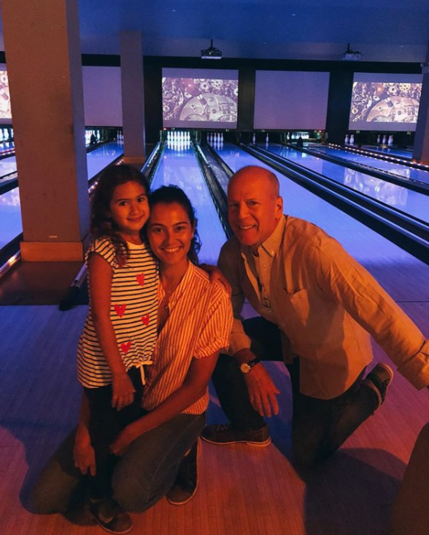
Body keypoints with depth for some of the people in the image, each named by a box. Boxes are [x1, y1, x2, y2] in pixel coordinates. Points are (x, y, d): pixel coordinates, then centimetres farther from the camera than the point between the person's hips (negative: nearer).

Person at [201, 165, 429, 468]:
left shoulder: (312, 247, -39)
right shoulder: (233, 252, -18)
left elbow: (378, 310, -45)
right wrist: (249, 363, -24)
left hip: (330, 352, -5)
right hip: (285, 333, 5)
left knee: (309, 453, 6)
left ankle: (373, 388, 25)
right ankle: (250, 427, 13)